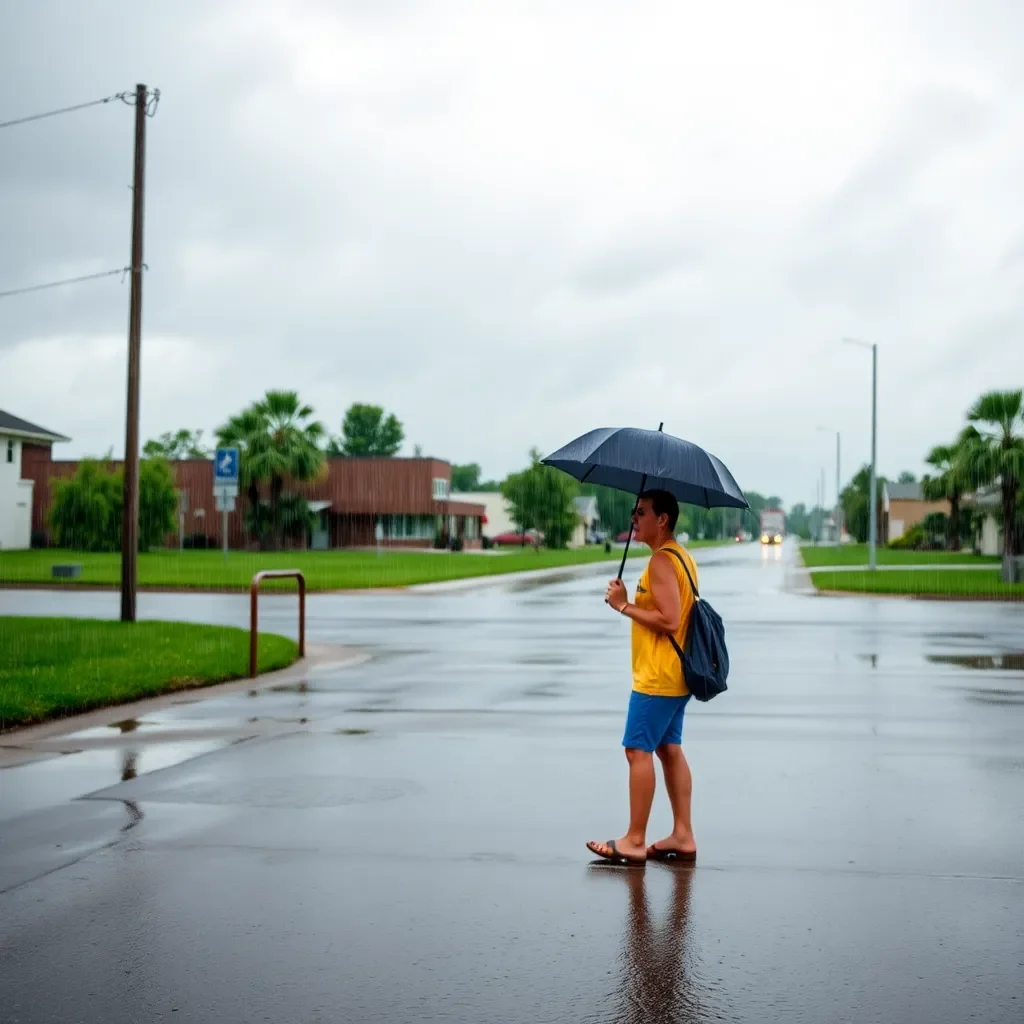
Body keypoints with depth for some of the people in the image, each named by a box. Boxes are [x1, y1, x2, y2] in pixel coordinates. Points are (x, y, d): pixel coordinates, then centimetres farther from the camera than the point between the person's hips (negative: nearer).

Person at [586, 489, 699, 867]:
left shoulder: (662, 560, -17)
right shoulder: (681, 555, 14)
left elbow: (669, 620, -24)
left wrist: (624, 605, -16)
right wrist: (633, 603, 12)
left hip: (656, 677, -10)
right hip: (674, 675, 10)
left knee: (638, 750, -6)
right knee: (669, 749, 12)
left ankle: (634, 841, -3)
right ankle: (683, 835, 15)